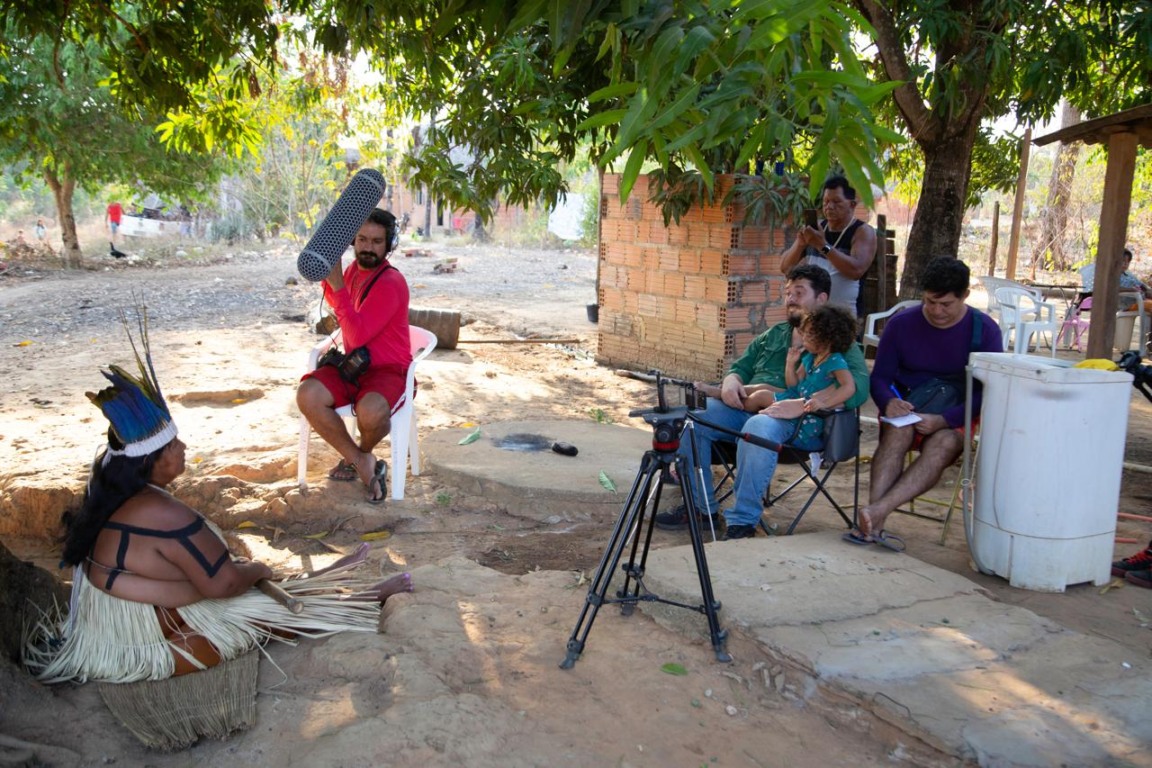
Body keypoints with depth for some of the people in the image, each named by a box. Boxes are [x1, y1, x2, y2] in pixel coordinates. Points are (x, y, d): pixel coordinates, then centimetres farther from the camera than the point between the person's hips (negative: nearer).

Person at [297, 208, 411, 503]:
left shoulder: (391, 283, -18)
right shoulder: (353, 270, 7)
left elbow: (358, 335, -27)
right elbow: (336, 304, 32)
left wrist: (337, 283, -30)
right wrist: (325, 274, 13)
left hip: (388, 370, -7)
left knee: (370, 411, -38)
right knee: (307, 395, -22)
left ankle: (360, 454, 1)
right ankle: (361, 462, -7)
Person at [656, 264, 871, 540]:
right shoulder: (773, 335, 27)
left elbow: (857, 387, -12)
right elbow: (741, 367, 28)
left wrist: (802, 405, -26)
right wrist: (730, 382, 1)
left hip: (798, 421, -6)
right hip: (745, 404, 6)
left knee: (758, 428, -39)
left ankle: (743, 522, -29)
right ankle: (700, 506, -8)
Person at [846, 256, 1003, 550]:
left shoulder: (985, 330, -4)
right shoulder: (901, 324, 1)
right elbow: (879, 376, 2)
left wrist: (942, 420, -25)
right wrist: (889, 402, -23)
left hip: (956, 418, -1)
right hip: (907, 409, 1)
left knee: (943, 443, -35)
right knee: (898, 429, -34)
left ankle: (876, 511, -51)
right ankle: (873, 523, -47)